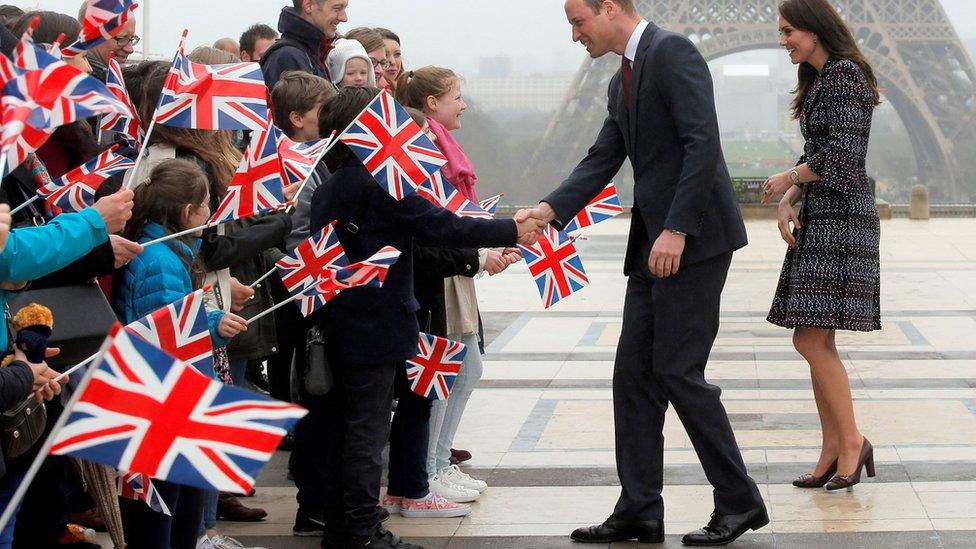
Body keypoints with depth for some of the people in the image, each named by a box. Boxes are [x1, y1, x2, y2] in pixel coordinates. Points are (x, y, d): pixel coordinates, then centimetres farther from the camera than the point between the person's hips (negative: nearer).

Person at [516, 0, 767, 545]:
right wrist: (550, 209, 0)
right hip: (653, 247, 10)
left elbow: (703, 143, -19)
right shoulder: (623, 81, 19)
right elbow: (602, 162, 16)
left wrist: (676, 229, -23)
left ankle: (740, 501, 3)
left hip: (695, 237, -10)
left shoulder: (672, 52, -11)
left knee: (678, 371, -8)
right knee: (635, 373, 7)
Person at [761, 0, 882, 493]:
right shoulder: (819, 82, 18)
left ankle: (851, 442, -2)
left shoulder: (844, 75, -12)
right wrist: (787, 204, 1)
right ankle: (833, 452, 10)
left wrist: (787, 179, -7)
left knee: (812, 341, -12)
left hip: (841, 221, -10)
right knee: (816, 343, 7)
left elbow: (842, 153, -21)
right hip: (819, 221, 10)